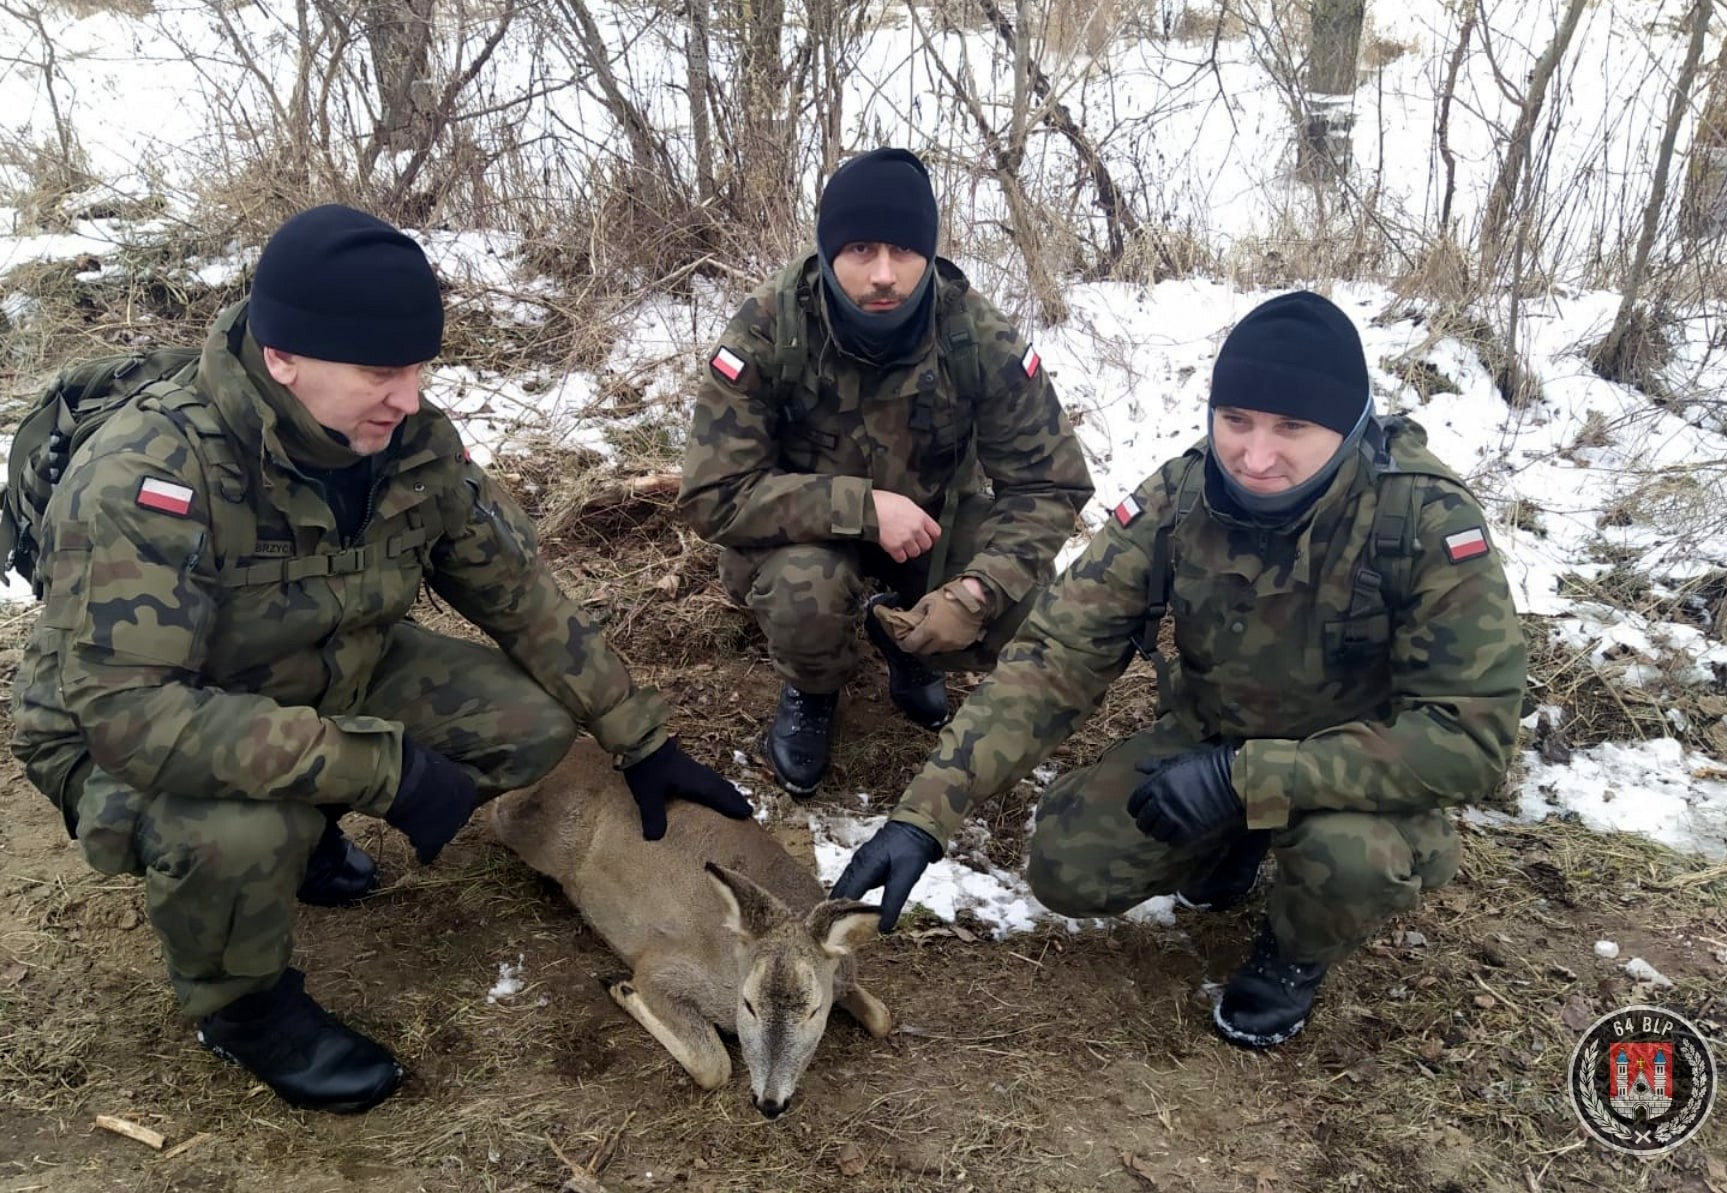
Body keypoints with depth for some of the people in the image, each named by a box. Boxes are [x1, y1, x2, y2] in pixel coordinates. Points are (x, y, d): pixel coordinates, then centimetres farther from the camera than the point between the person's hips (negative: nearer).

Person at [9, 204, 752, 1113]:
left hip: (329, 683, 6)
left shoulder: (414, 443, -16)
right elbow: (130, 712, -39)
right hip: (123, 742, -5)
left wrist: (643, 743, -5)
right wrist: (381, 769, -41)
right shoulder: (148, 476, -33)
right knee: (238, 830, -38)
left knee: (535, 718, -11)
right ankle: (241, 1006, -2)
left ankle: (301, 834, 13)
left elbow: (521, 595, -6)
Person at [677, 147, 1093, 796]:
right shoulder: (765, 333, -27)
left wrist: (977, 589, -34)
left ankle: (904, 636, 13)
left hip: (937, 516, 2)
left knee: (1033, 613, -22)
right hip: (809, 528, -2)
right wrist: (864, 507, -37)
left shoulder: (980, 338, -22)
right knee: (801, 586, -35)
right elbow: (713, 495, -27)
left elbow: (1049, 483, -16)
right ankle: (810, 690, 3)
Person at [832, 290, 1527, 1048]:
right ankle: (1230, 848, 15)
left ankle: (1295, 955, 2)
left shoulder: (1429, 523, -29)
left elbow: (1471, 733, -29)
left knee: (1353, 853, -35)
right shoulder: (1175, 502, -20)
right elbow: (1055, 656, -21)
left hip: (1362, 774, -2)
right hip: (1211, 746, 3)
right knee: (1065, 866, -16)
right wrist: (925, 813, -31)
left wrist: (1245, 778, -37)